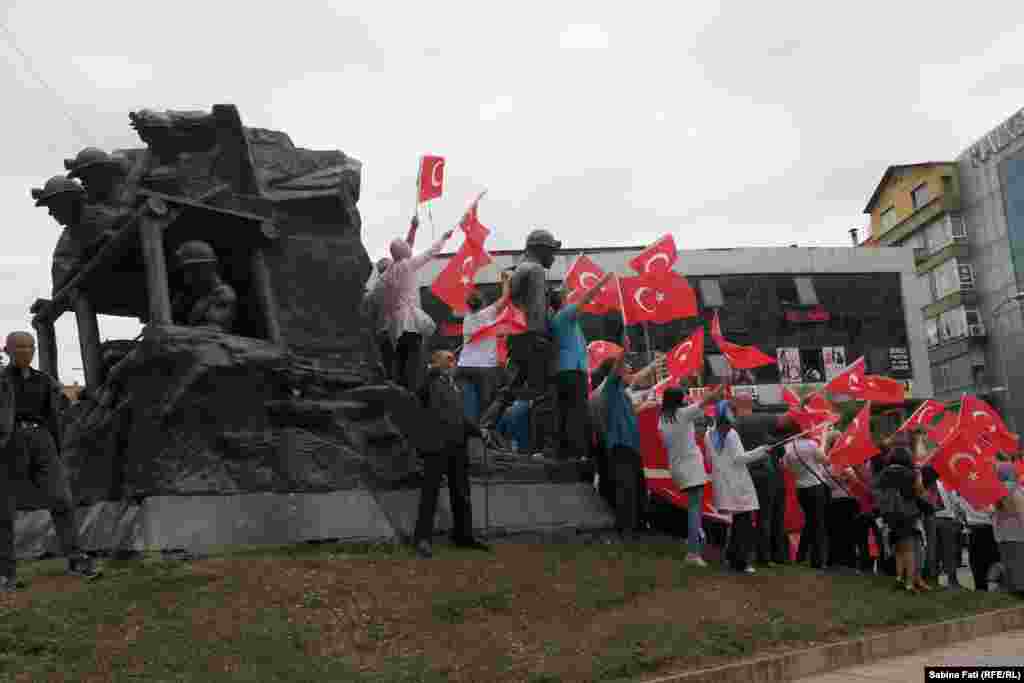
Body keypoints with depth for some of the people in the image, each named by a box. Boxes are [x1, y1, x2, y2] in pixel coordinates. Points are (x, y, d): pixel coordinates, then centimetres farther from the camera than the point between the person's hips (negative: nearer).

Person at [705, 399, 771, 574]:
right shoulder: (731, 433, -14)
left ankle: (732, 555, 20)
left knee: (737, 520, 18)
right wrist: (761, 451, -9)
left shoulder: (709, 435, 7)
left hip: (722, 484, 7)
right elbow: (740, 457, -16)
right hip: (737, 483, -7)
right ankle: (741, 561, -3)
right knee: (745, 521, -1)